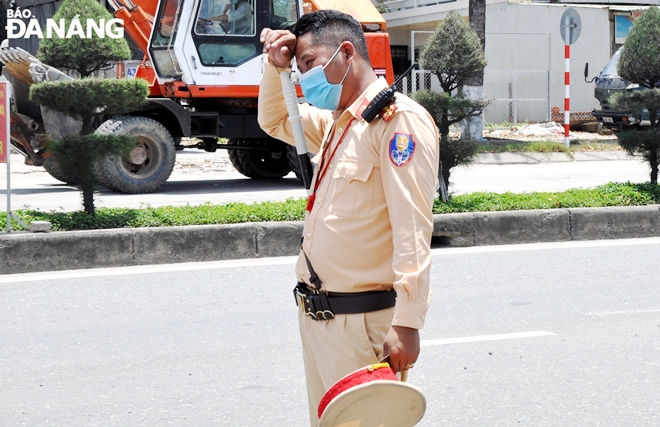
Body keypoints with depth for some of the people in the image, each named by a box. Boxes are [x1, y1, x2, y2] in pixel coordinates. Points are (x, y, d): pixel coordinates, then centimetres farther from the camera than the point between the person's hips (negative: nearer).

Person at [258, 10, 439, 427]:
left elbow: (413, 228, -20)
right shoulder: (335, 123, 15)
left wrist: (406, 323, -24)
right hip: (316, 313, 9)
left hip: (364, 321, -9)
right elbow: (274, 121, 34)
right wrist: (276, 67, 15)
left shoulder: (399, 119, -14)